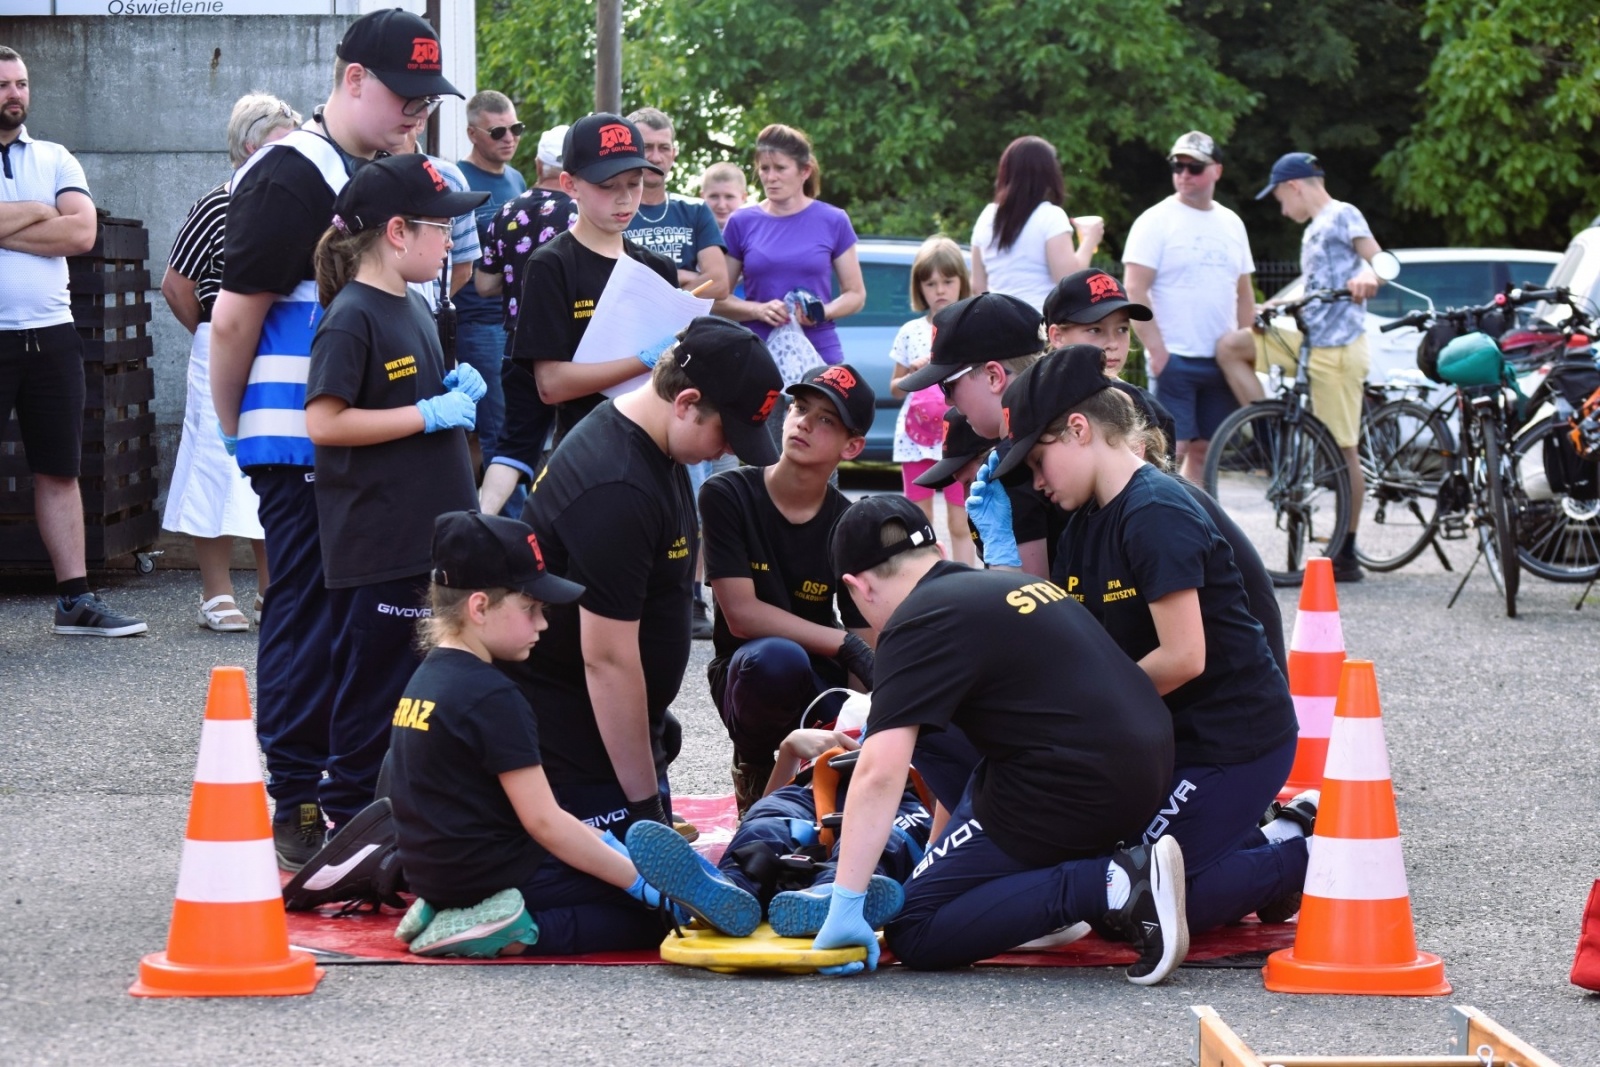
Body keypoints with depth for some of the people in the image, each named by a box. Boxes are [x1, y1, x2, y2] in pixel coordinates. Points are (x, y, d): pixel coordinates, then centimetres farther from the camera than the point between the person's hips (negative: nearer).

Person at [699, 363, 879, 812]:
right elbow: (742, 615, -17)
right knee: (777, 657, -40)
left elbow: (870, 647, -7)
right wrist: (846, 645, -23)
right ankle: (754, 766, -7)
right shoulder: (728, 496, -9)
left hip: (821, 688, 3)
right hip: (749, 673, -3)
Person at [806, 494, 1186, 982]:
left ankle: (1114, 885, -13)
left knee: (913, 934, 1)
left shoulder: (920, 622, -7)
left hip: (1073, 791, -9)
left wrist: (845, 906, -15)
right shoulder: (1010, 584, 20)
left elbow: (880, 773, -17)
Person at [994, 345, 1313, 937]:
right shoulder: (1085, 527, 12)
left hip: (1234, 739, -10)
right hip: (1169, 737, 10)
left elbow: (1183, 657, -23)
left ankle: (1304, 862, 2)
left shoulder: (1155, 515, -18)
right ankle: (1270, 841, 14)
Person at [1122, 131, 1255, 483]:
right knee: (1172, 448, -12)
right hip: (1174, 359, -6)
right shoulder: (1155, 221, -4)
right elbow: (1135, 290, -10)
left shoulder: (1231, 224, 14)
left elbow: (1244, 292, 20)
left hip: (1220, 361, 6)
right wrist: (1156, 349, -17)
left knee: (1204, 450, 8)